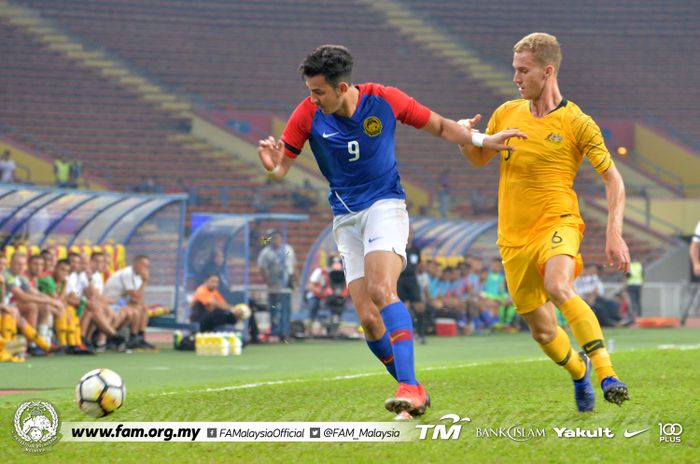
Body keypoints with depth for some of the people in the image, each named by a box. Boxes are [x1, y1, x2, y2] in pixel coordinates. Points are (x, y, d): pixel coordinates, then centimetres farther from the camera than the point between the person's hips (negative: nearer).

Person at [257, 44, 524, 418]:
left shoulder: (384, 100, -10)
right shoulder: (308, 115, -7)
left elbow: (439, 126, 4)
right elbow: (281, 168, -3)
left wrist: (483, 141, -7)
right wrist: (272, 166, -27)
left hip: (385, 205, -3)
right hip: (345, 218, 3)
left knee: (381, 290, -28)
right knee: (368, 319, -5)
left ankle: (408, 386, -34)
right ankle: (414, 394, 11)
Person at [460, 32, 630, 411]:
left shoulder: (577, 123, -6)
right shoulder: (506, 114, 8)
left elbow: (613, 180, -3)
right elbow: (480, 158, 23)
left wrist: (614, 234, -14)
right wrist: (464, 139, -1)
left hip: (557, 223, -5)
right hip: (514, 238, 5)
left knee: (558, 287, -36)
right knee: (543, 331, 9)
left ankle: (607, 375, -34)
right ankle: (578, 371, 41)